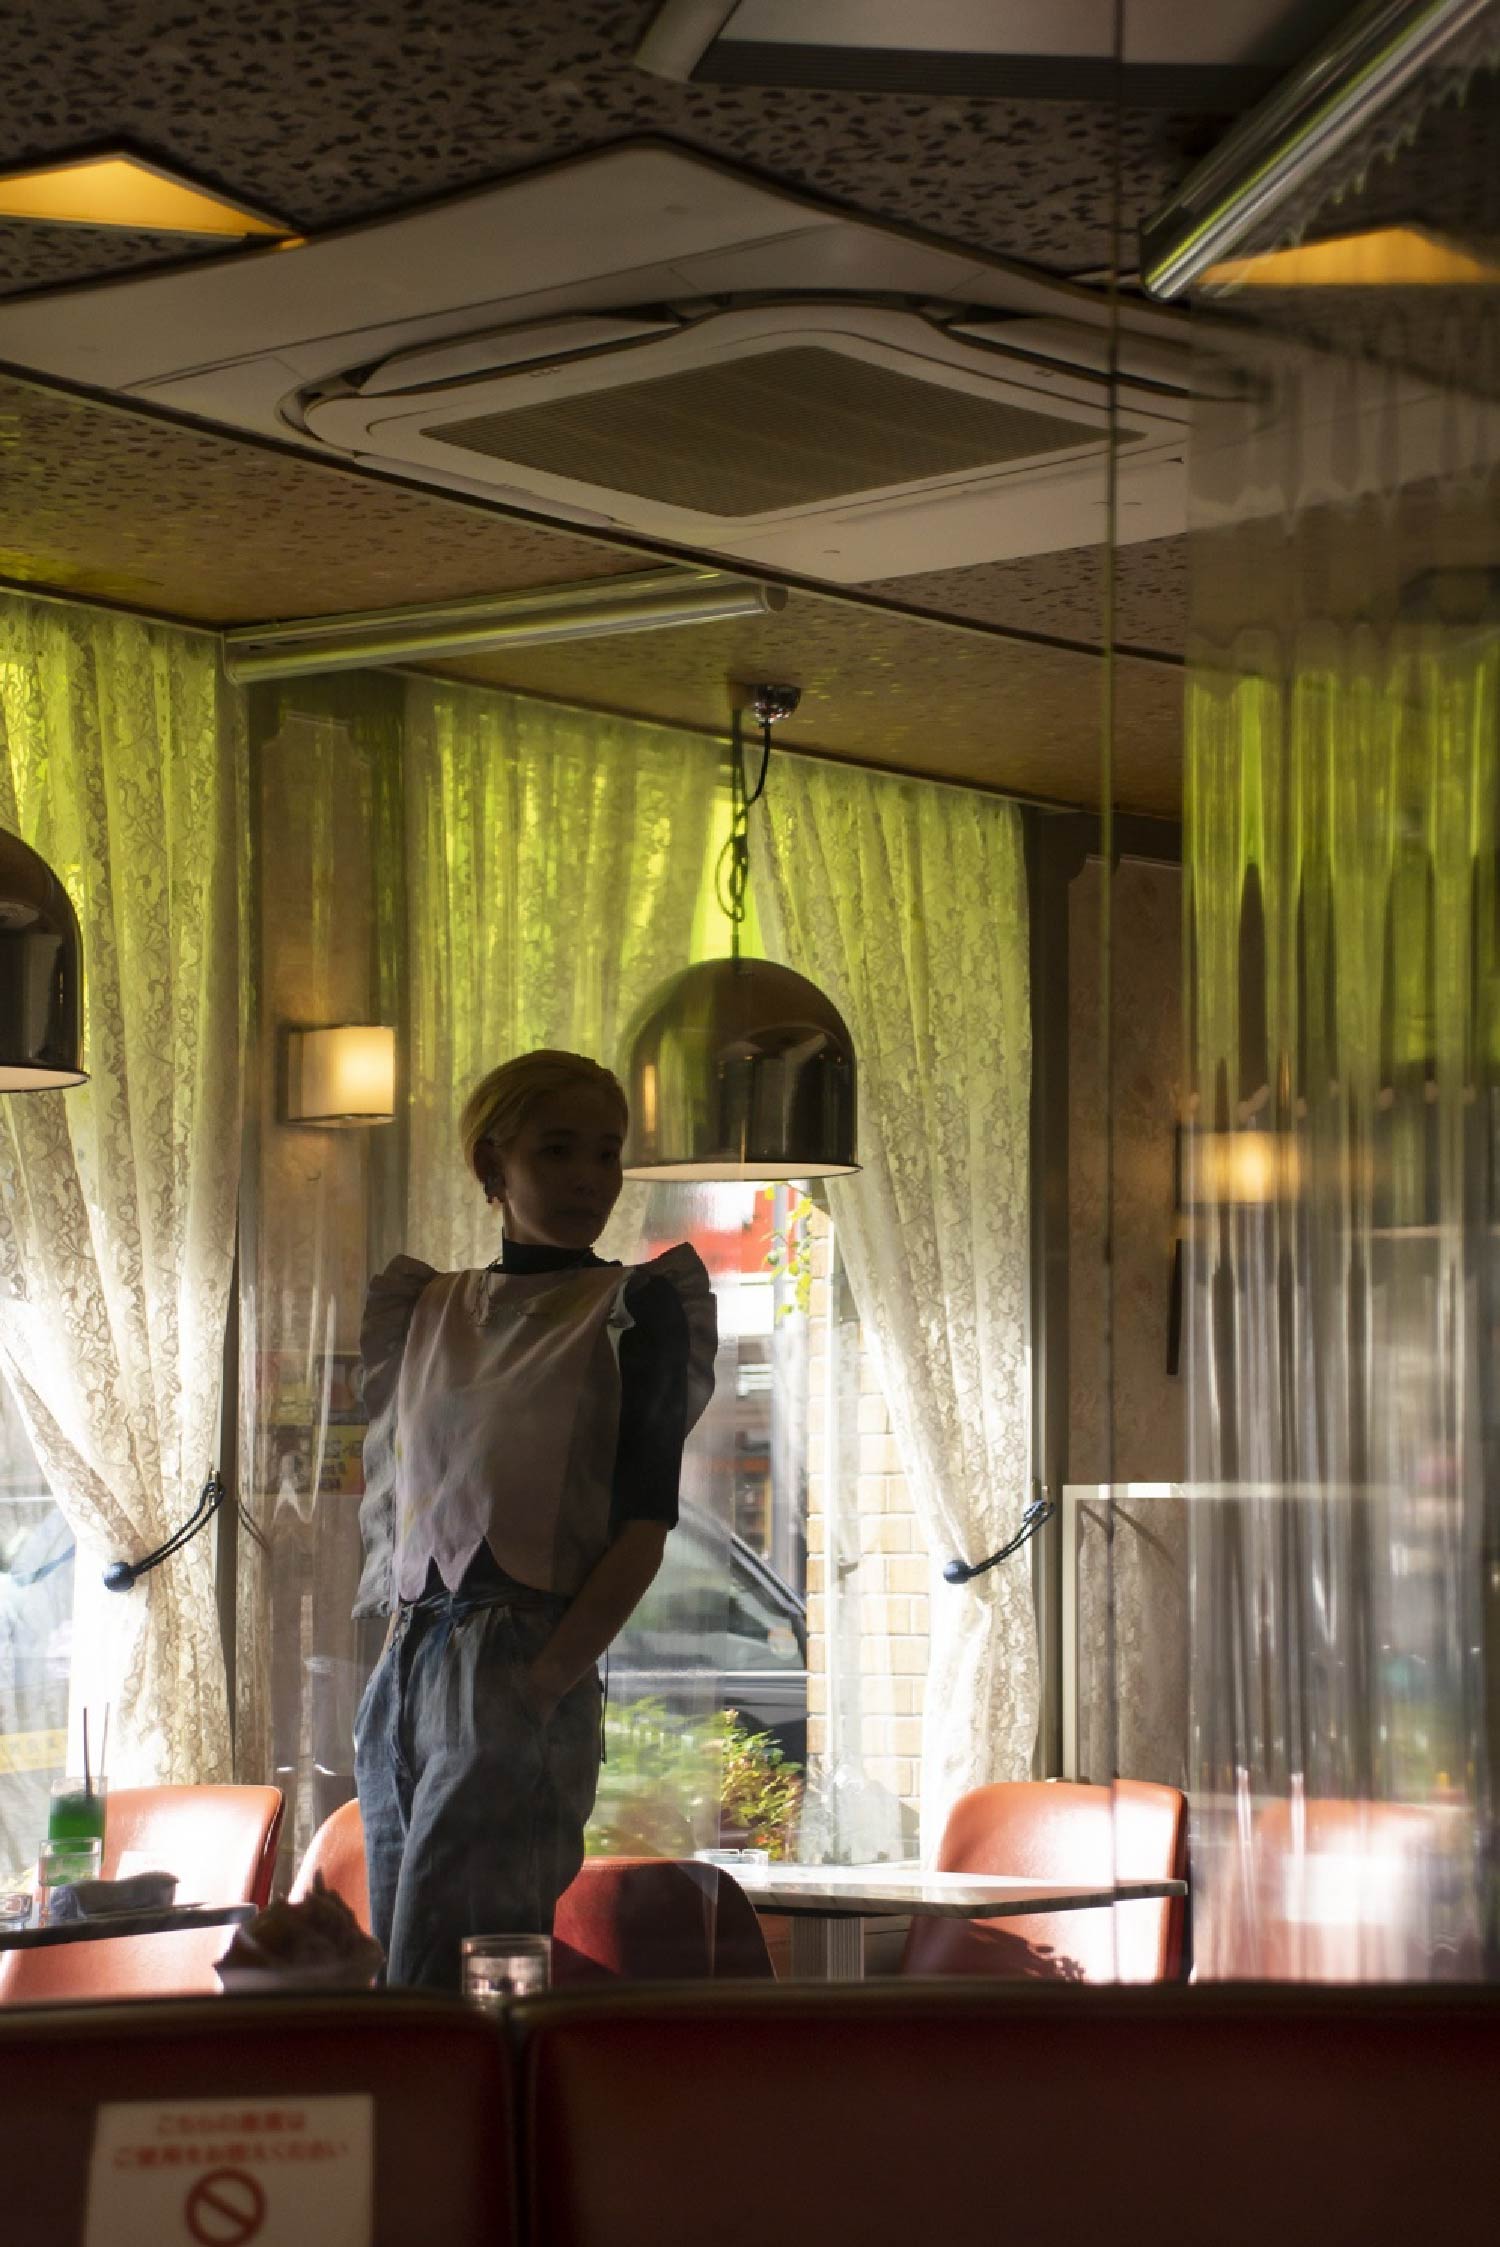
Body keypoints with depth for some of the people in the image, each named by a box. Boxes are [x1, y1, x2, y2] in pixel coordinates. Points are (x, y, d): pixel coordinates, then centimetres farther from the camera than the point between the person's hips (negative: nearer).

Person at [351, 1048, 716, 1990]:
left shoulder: (634, 1306, 2)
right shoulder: (424, 1306, 18)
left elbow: (645, 1526, -6)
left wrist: (543, 1684, -17)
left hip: (525, 1672, -6)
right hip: (406, 1666, 6)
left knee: (440, 1991, -14)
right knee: (401, 1975, 5)